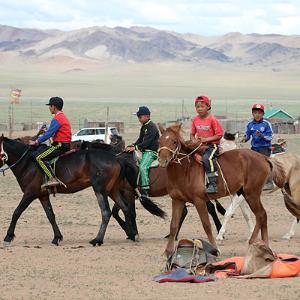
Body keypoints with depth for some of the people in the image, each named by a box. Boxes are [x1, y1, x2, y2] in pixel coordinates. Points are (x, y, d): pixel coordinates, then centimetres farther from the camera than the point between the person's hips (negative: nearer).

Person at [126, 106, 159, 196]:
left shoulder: (152, 127, -13)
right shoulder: (143, 127, 16)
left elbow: (147, 141, -22)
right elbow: (140, 140, 18)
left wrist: (135, 147, -28)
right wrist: (132, 146, 0)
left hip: (151, 152, -11)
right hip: (145, 152, 11)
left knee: (143, 167, -27)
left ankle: (145, 189, -31)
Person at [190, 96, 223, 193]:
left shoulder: (212, 119, -10)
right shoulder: (195, 120, 8)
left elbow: (219, 135, -10)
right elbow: (192, 134, 16)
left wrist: (206, 139, -19)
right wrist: (193, 140, -7)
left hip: (212, 145, -7)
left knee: (206, 158, -33)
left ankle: (213, 184, -31)